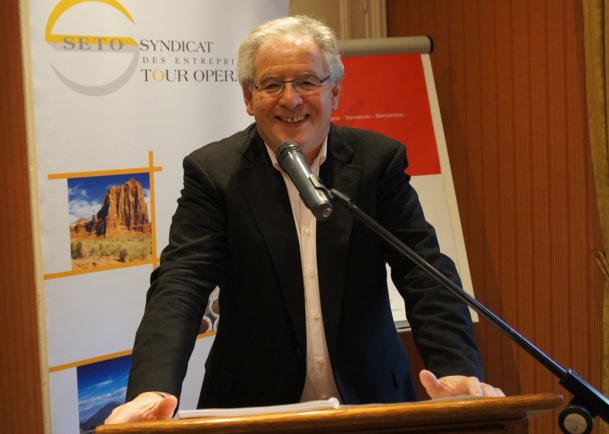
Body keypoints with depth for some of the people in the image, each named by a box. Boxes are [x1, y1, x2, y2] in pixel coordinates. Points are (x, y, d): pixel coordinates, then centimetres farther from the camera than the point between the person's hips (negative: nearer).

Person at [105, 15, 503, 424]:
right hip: (252, 409, -1)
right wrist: (153, 389, -27)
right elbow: (180, 284, -9)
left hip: (371, 403, 1)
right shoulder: (212, 172, 1)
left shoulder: (378, 160, 4)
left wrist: (459, 371, -20)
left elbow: (425, 273, -2)